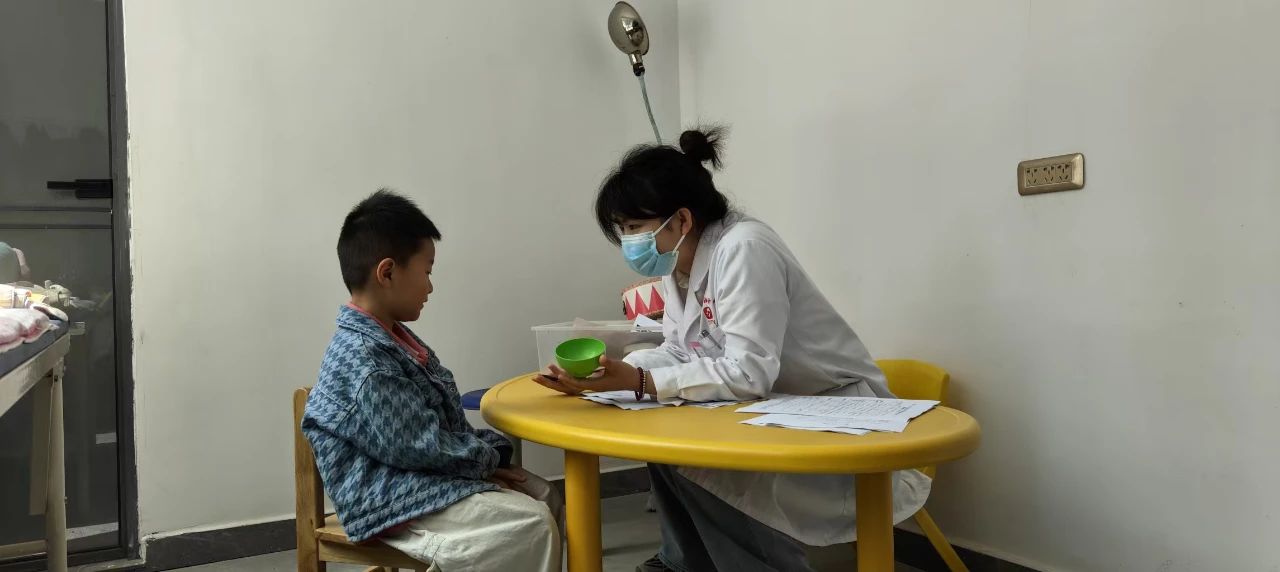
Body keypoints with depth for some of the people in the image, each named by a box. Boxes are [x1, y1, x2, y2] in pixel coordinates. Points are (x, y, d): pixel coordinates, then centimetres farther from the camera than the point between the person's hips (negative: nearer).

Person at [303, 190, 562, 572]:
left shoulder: (390, 337, 11)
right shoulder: (364, 360, -23)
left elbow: (446, 421, 13)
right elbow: (422, 448, -24)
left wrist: (489, 448, -1)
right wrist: (488, 458, -10)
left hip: (432, 474, 11)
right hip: (391, 498, -10)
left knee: (546, 501, 8)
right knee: (530, 526, -21)